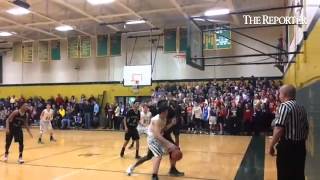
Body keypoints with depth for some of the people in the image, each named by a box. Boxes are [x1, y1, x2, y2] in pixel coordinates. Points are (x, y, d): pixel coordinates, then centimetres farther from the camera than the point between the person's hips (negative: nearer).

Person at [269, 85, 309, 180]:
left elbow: (279, 129, -22)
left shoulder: (285, 105, -14)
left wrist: (271, 145, -13)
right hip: (300, 146, 8)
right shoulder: (301, 108, 12)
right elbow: (306, 129, 18)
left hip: (287, 146, -8)